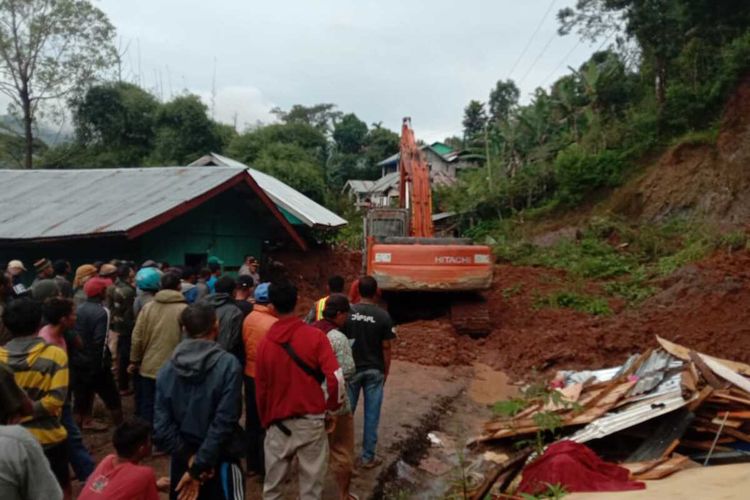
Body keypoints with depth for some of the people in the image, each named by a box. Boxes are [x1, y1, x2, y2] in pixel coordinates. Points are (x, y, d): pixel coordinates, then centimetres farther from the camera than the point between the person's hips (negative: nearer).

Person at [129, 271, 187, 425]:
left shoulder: (148, 306, 0)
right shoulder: (183, 309, -12)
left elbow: (137, 337, 2)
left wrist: (134, 361, 13)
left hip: (148, 366, 4)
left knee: (147, 406, 14)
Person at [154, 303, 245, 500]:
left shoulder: (167, 369, -4)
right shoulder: (228, 364, -16)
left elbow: (161, 427, -8)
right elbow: (223, 422, -20)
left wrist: (189, 459, -7)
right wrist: (199, 466, -14)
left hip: (181, 461, 4)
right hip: (220, 461, -4)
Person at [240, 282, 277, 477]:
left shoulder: (248, 319, -1)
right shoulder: (274, 323, -21)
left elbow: (244, 346, 5)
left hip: (250, 375, 7)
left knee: (252, 421, 18)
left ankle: (252, 464, 30)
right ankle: (265, 467, 15)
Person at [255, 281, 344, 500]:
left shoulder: (265, 342, -3)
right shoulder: (315, 336, -10)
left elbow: (260, 390, 3)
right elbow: (335, 378, -17)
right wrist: (333, 406, 2)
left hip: (279, 423, 2)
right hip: (311, 421, -2)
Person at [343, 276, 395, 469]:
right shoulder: (383, 316, -10)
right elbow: (386, 348, -7)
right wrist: (386, 371, 6)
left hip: (352, 369, 1)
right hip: (374, 370, -1)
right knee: (371, 414, 7)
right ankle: (368, 456, 14)